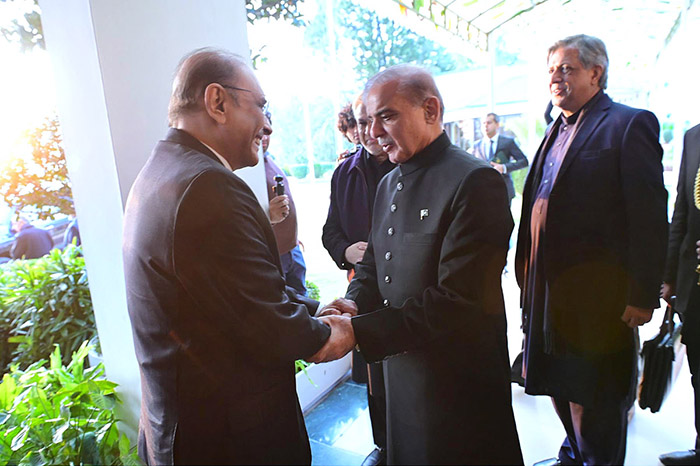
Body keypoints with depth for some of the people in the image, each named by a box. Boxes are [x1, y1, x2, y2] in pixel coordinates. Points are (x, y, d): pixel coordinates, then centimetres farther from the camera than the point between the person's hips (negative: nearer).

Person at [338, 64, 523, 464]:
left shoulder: (475, 180, -19)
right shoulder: (389, 184, 9)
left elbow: (457, 301, -25)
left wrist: (358, 332, -25)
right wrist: (352, 305, -8)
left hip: (458, 380, -7)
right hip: (400, 365, 7)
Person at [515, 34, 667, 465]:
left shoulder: (629, 124, -10)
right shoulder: (557, 131, 13)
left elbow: (649, 216, -14)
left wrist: (643, 295, -16)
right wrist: (529, 277, 12)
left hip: (597, 297, -7)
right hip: (549, 292, 8)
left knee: (595, 398, 8)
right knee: (559, 384, 21)